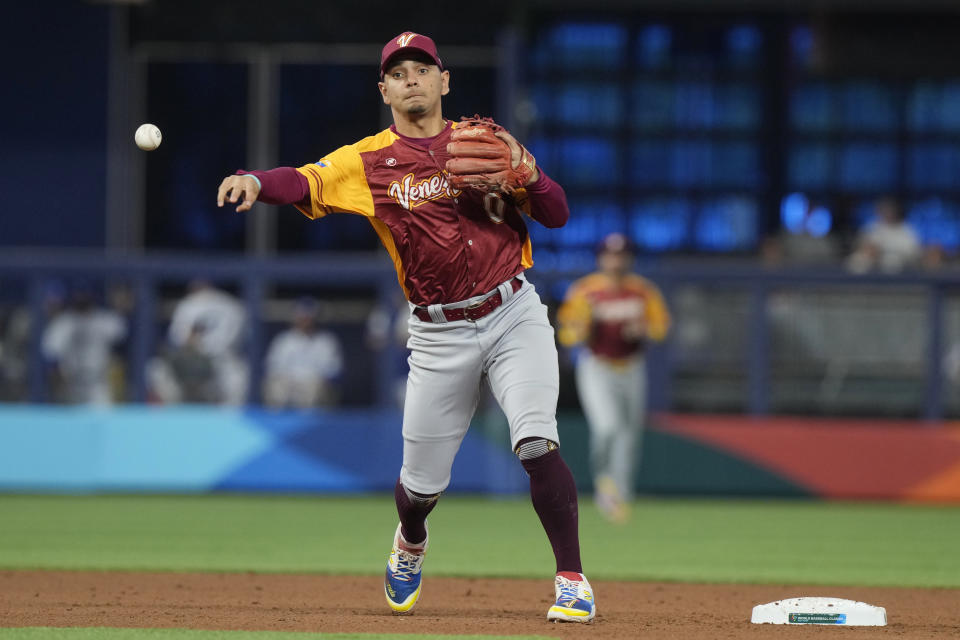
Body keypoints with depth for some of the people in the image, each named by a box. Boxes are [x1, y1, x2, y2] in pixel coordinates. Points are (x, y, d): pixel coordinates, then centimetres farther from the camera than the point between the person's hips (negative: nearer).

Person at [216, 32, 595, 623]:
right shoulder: (369, 161, 0)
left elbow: (557, 215, 3)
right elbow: (305, 182, -18)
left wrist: (527, 173, -17)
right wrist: (255, 181, -39)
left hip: (514, 314, -1)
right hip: (440, 336, 1)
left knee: (537, 444, -20)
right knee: (422, 480, 8)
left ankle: (573, 581, -11)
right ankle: (411, 545, 44)